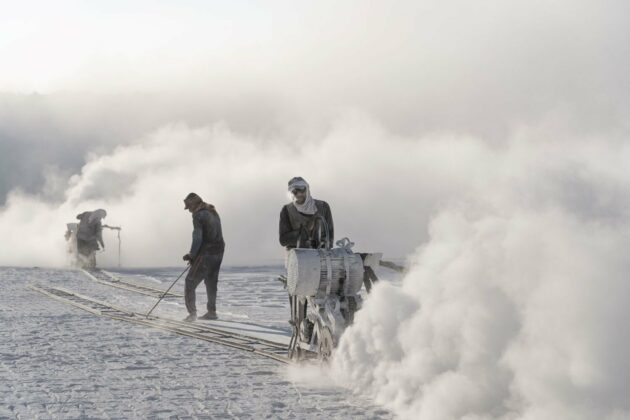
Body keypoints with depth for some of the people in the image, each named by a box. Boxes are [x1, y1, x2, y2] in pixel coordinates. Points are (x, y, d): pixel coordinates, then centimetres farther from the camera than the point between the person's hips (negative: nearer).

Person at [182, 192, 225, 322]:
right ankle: (211, 312, 27)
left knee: (190, 283, -4)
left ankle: (192, 313, -13)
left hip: (206, 254, -9)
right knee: (211, 282, 21)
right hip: (219, 253, 9)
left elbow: (198, 238, -18)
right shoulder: (213, 213, 16)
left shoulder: (198, 215, -12)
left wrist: (192, 255, -8)